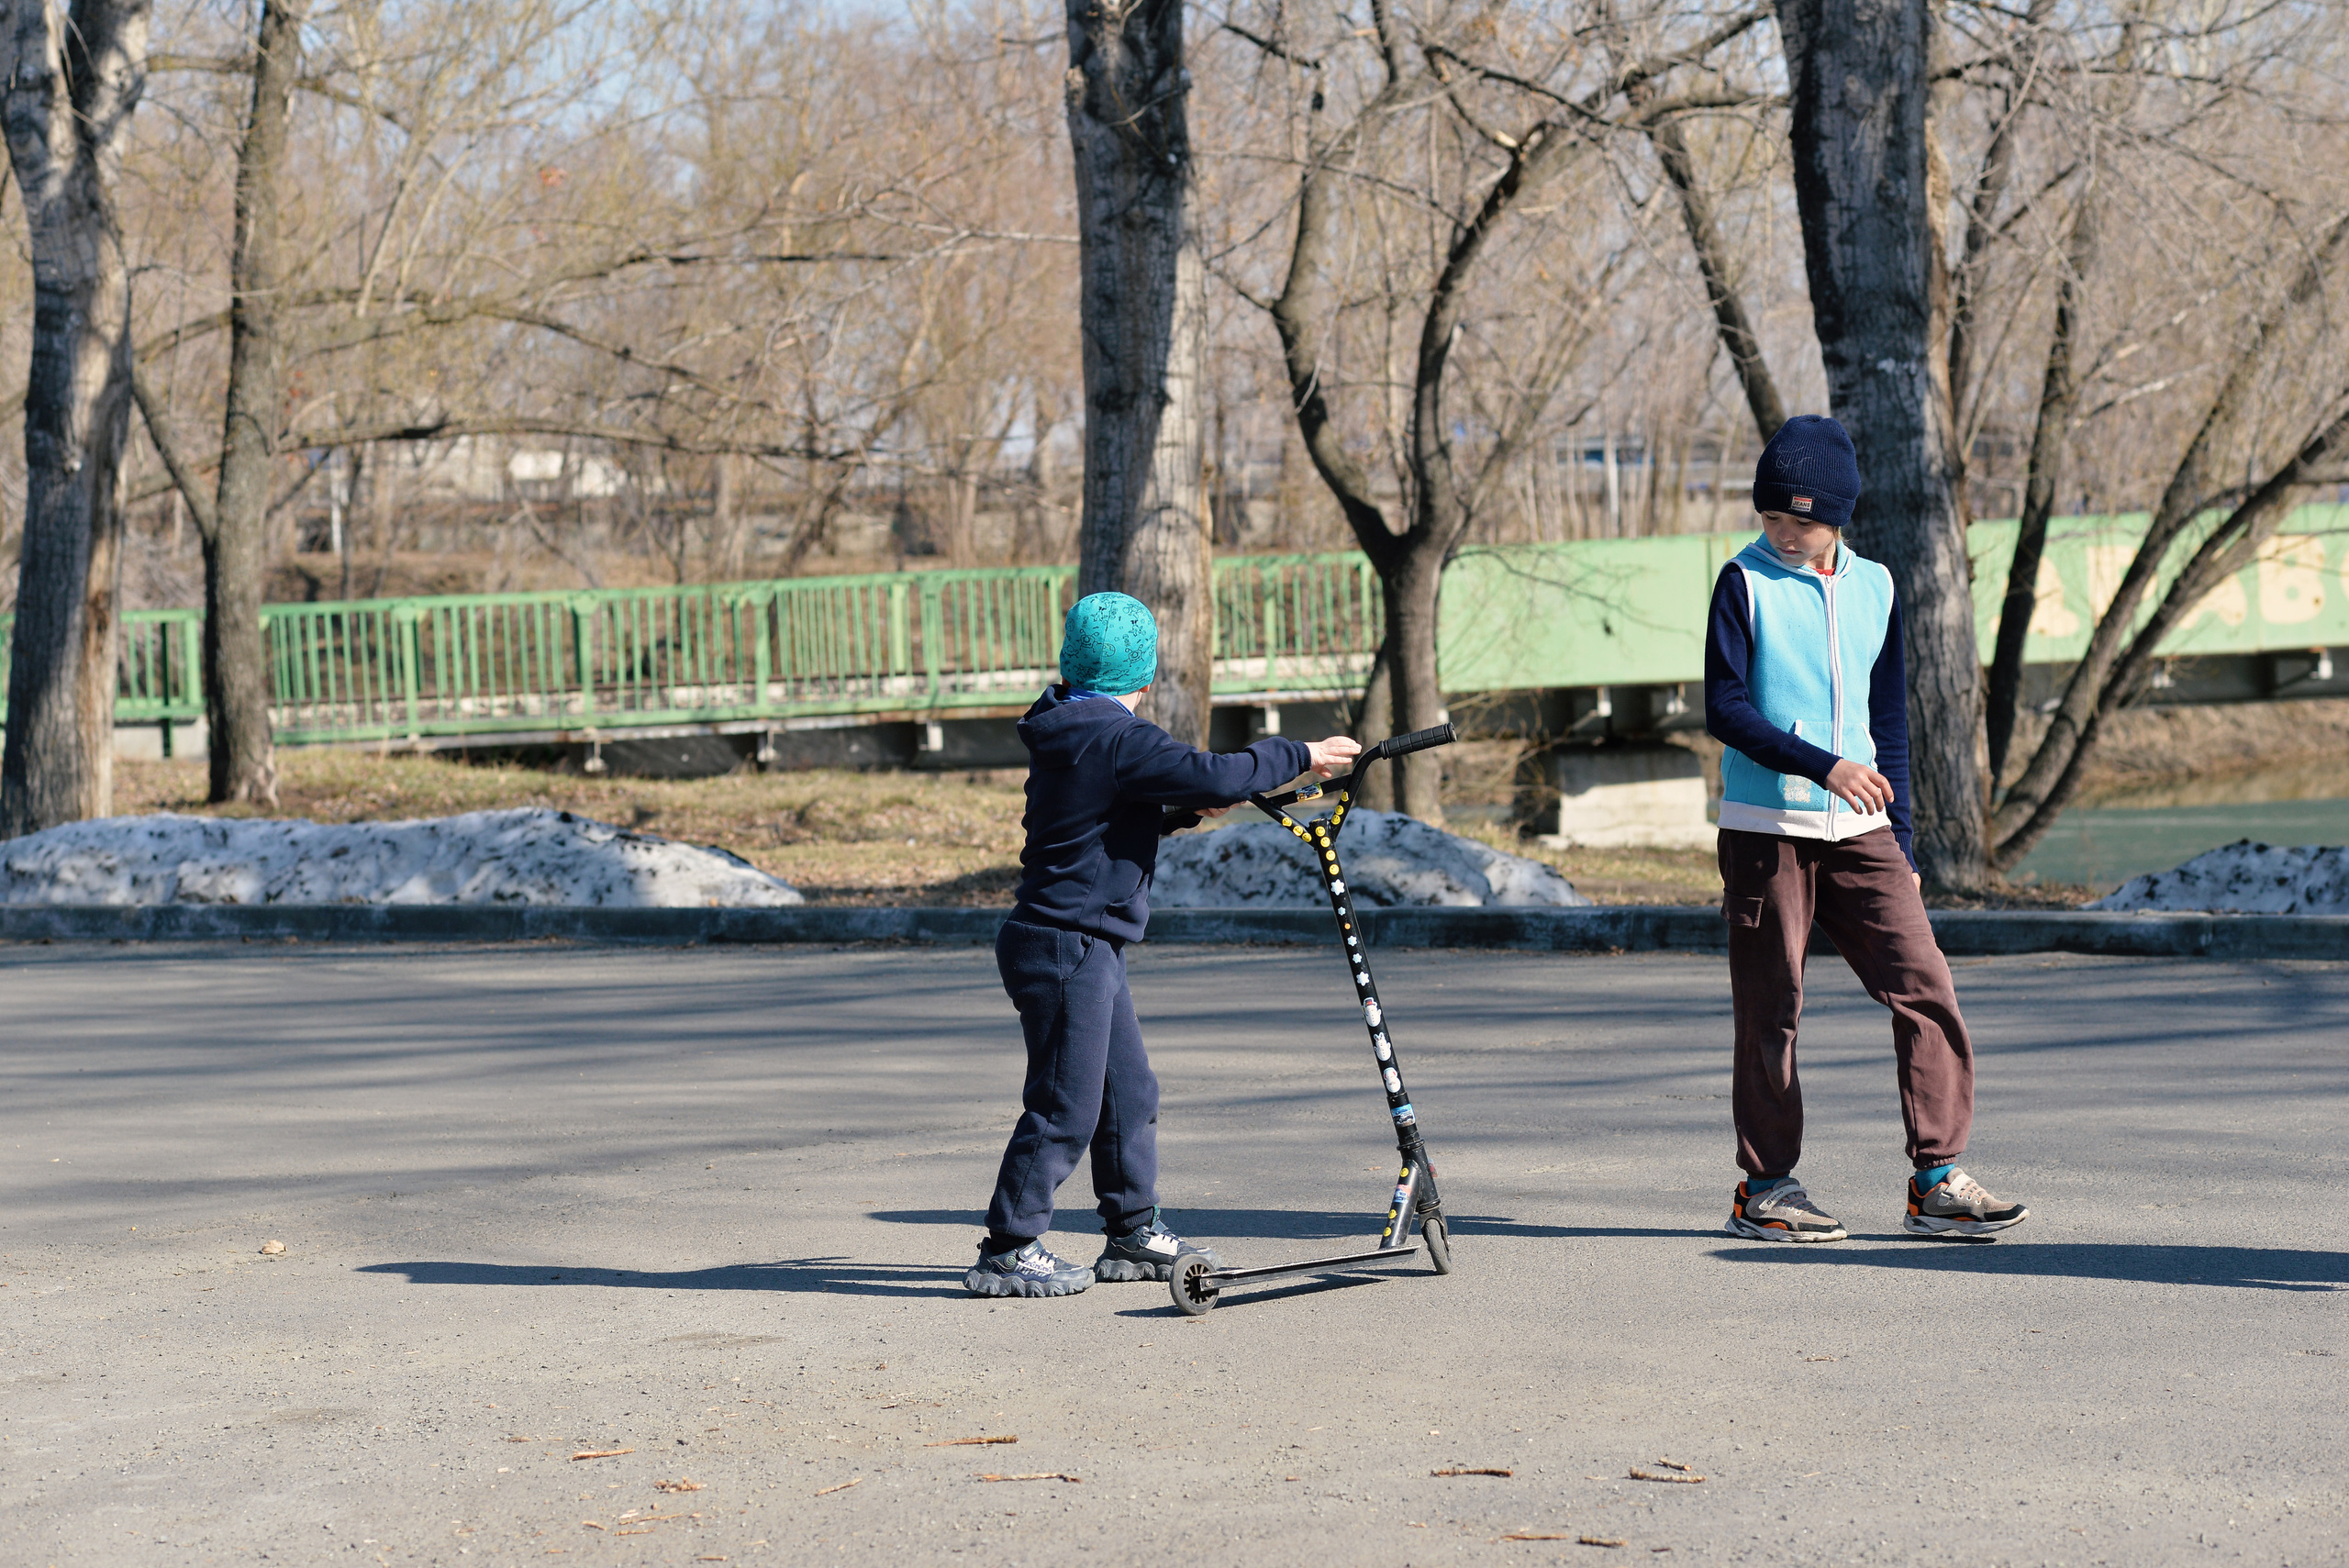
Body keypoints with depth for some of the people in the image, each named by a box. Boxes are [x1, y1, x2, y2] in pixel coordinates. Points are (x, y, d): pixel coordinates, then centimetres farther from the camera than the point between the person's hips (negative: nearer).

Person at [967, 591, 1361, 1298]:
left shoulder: (1069, 731, 11)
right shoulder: (1117, 739, -19)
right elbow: (1212, 776, -22)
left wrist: (1190, 802, 12)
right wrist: (1299, 756, -10)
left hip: (1087, 947, 10)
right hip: (1067, 947, -10)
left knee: (1128, 1094, 16)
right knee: (1066, 1106, -5)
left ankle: (1135, 1234, 25)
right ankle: (1007, 1252, 0)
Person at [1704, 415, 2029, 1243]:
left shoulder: (1873, 588, 12)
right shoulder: (1745, 583, -2)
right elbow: (1725, 709, -10)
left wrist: (1901, 843, 14)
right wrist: (1824, 767, -21)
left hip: (1861, 832, 4)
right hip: (1767, 829, -4)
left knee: (1926, 988, -7)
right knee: (1770, 1011, 0)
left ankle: (1936, 1181, -3)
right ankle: (1765, 1186, 12)